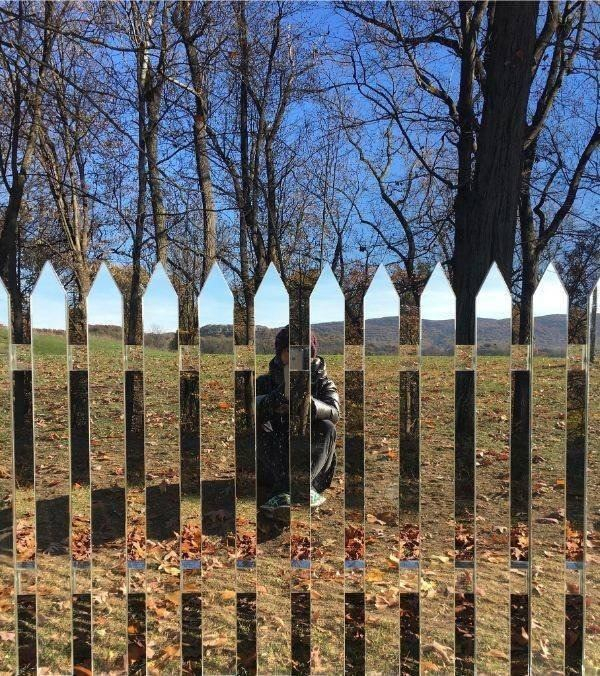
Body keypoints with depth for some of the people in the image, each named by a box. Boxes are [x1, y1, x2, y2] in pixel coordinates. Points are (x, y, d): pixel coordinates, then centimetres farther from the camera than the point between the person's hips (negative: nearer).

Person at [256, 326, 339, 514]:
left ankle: (288, 490, -39)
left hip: (314, 465, -1)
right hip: (273, 466, 1)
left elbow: (334, 412, -18)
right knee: (258, 426, -22)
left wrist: (308, 404, -39)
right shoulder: (265, 382, 7)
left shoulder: (323, 384, 5)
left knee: (326, 428, -23)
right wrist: (272, 401, -36)